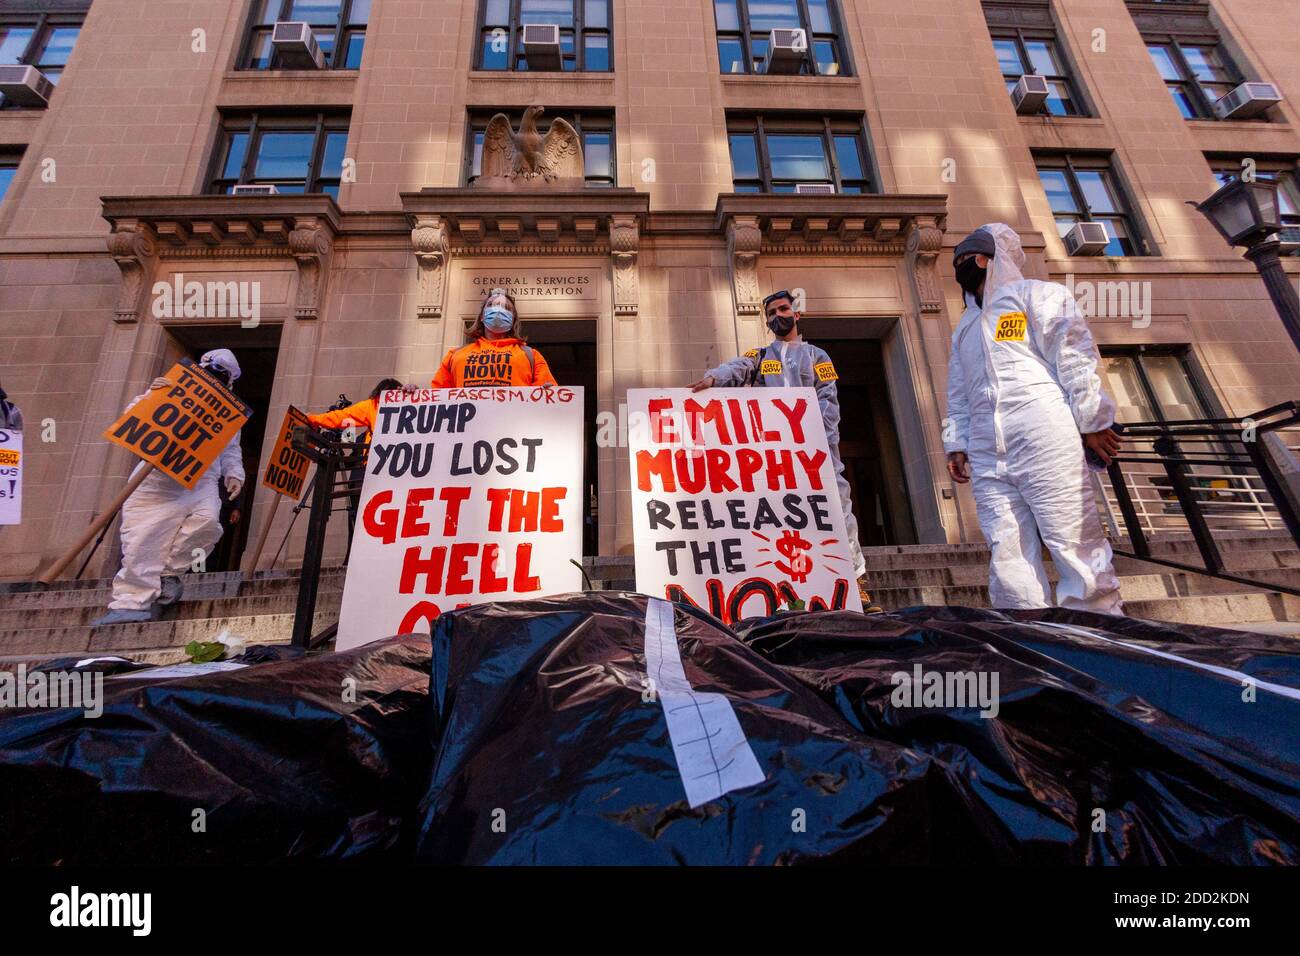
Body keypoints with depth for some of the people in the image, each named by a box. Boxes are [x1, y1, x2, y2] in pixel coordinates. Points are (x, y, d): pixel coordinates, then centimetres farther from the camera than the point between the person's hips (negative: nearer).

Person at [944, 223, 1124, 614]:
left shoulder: (1035, 294, 11)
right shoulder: (964, 328, 29)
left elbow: (1073, 355, 0)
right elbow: (958, 395, 25)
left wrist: (1093, 421, -9)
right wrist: (956, 444, 13)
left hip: (1044, 444, -5)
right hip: (988, 458, 6)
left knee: (1075, 545, -6)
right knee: (1009, 558, 0)